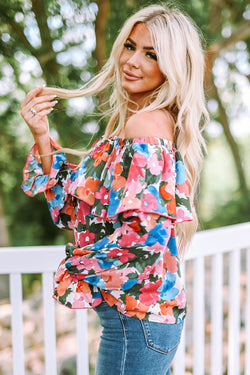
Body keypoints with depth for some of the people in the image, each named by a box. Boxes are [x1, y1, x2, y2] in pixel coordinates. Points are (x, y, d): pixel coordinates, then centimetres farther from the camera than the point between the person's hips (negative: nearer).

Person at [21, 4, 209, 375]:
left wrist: (79, 265, -10)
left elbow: (145, 235, -26)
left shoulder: (145, 126, -18)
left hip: (135, 317, -9)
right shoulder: (130, 120, 10)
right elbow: (76, 210, 8)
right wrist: (42, 139, -1)